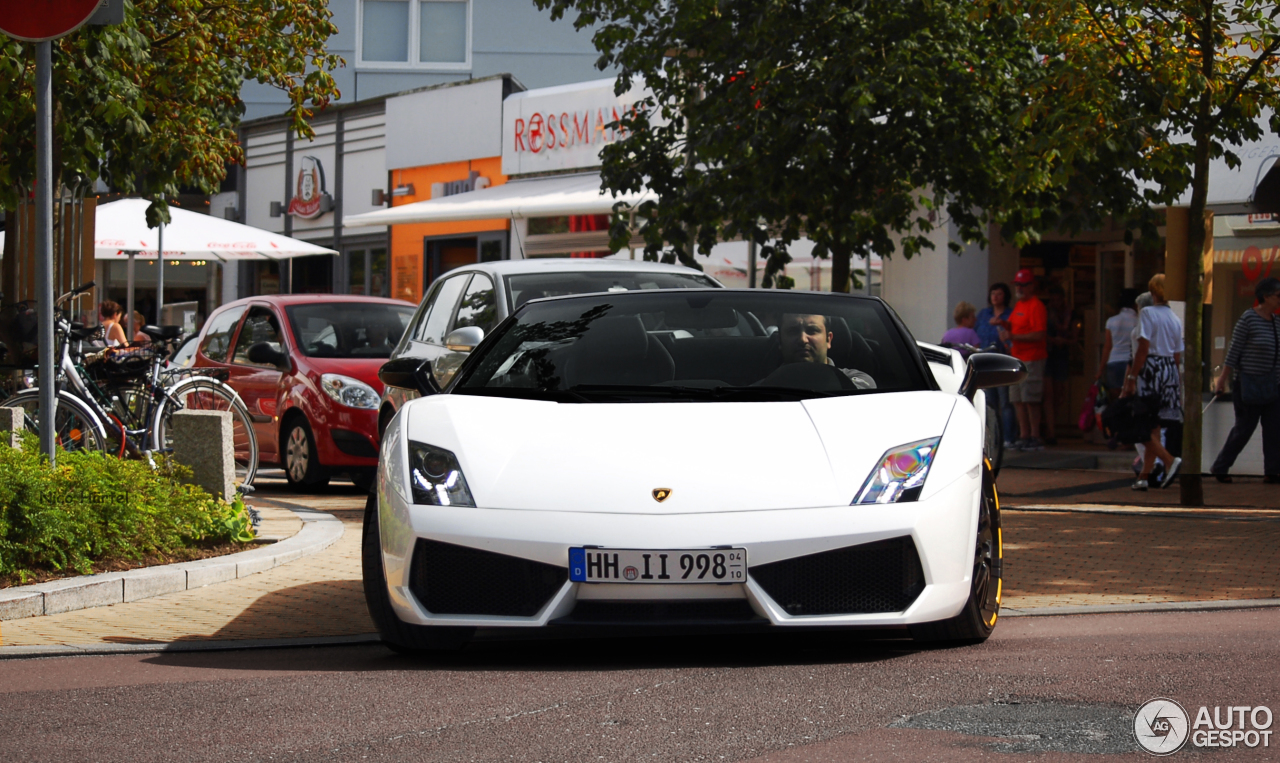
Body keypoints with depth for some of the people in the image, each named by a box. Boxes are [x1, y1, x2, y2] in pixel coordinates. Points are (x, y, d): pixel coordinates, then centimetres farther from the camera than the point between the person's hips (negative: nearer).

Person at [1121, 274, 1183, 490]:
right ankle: (1144, 475, 9)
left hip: (1150, 368, -7)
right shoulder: (1175, 319, 12)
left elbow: (1143, 348, -14)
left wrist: (1131, 378, -14)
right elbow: (1178, 355, 13)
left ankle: (1169, 460, -21)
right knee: (1153, 426, 9)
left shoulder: (1148, 313, -7)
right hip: (1170, 371, 7)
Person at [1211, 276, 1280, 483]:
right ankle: (1219, 468, 13)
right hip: (1249, 384, -6)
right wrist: (1222, 380, -9)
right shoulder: (1248, 318, -11)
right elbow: (1233, 351, -9)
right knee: (1244, 429, 0)